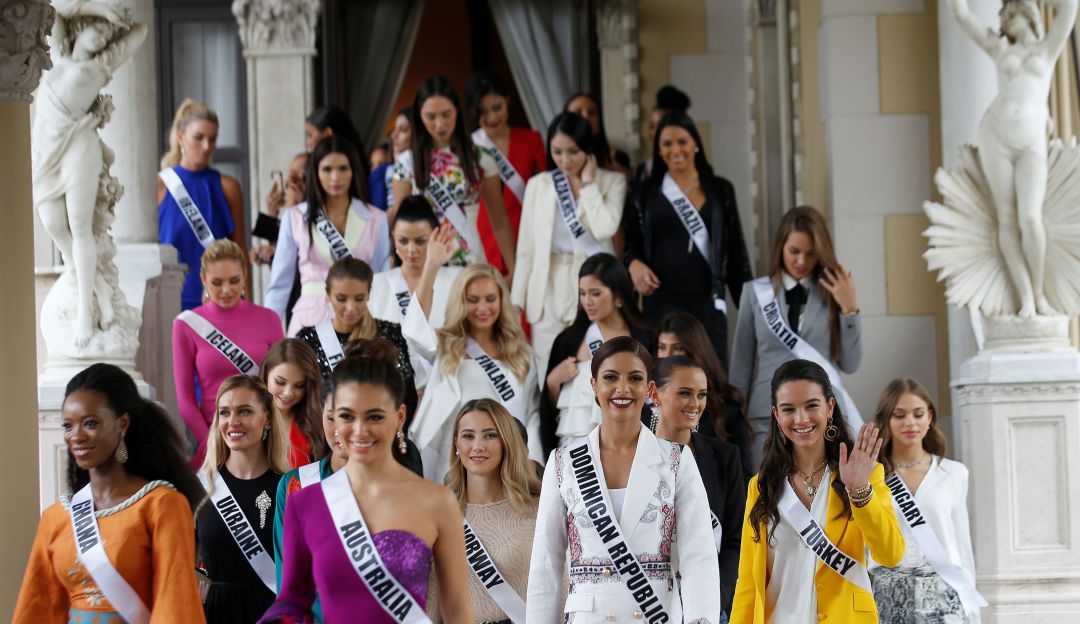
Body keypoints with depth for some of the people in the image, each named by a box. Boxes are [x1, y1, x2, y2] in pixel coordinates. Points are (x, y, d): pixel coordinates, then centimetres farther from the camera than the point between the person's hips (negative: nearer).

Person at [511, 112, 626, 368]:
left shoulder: (612, 182, 1)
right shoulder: (538, 185, 7)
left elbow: (605, 228, -15)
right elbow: (526, 247, 9)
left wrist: (588, 184, -7)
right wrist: (517, 300, 5)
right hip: (550, 288, 2)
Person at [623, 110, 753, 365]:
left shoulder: (720, 191, 11)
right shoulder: (646, 194, 10)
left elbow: (736, 253, 12)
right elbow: (631, 244, 14)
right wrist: (633, 263, -9)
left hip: (706, 303, 0)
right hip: (660, 303, 0)